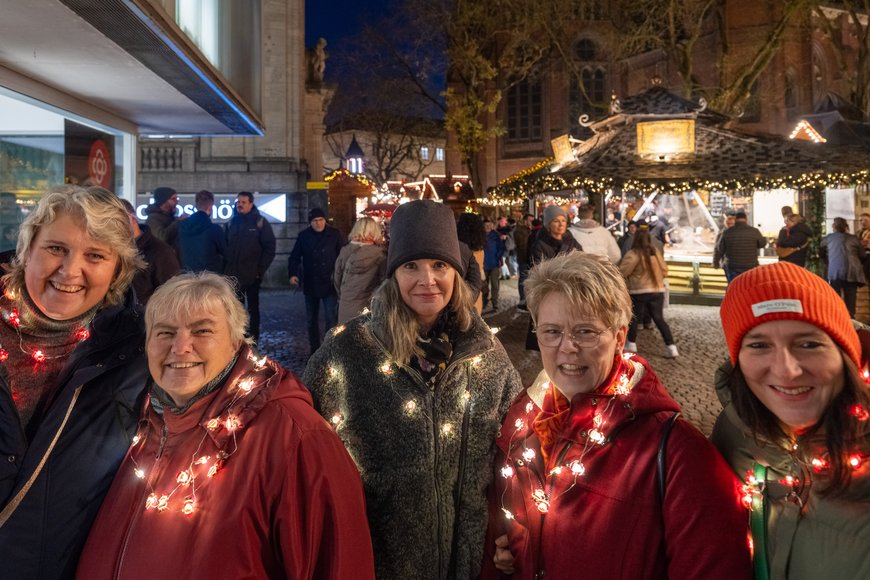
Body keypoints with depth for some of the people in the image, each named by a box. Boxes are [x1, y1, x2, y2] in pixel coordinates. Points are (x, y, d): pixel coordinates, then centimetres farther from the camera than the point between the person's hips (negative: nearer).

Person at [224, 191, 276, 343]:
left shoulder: (260, 222, -4)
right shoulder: (231, 223, 8)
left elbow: (269, 248, -7)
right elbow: (224, 246, 13)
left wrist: (260, 269, -11)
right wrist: (225, 268, 3)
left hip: (252, 275, -4)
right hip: (233, 274, 4)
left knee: (253, 308, 8)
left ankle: (253, 338, 15)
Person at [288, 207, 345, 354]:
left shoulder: (334, 234, -5)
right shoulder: (303, 236, 0)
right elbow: (295, 257, 3)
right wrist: (293, 273, -12)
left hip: (330, 284, -3)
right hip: (310, 284, 3)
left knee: (330, 318, -6)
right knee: (311, 319, 13)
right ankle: (314, 349, 28)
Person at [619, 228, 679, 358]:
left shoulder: (633, 254, -12)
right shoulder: (656, 251, 5)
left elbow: (622, 272, -11)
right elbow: (664, 271, 13)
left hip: (639, 291, -4)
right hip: (658, 291, 5)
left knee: (634, 318, 12)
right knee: (659, 319, 7)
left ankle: (631, 344, 20)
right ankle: (671, 347, 3)